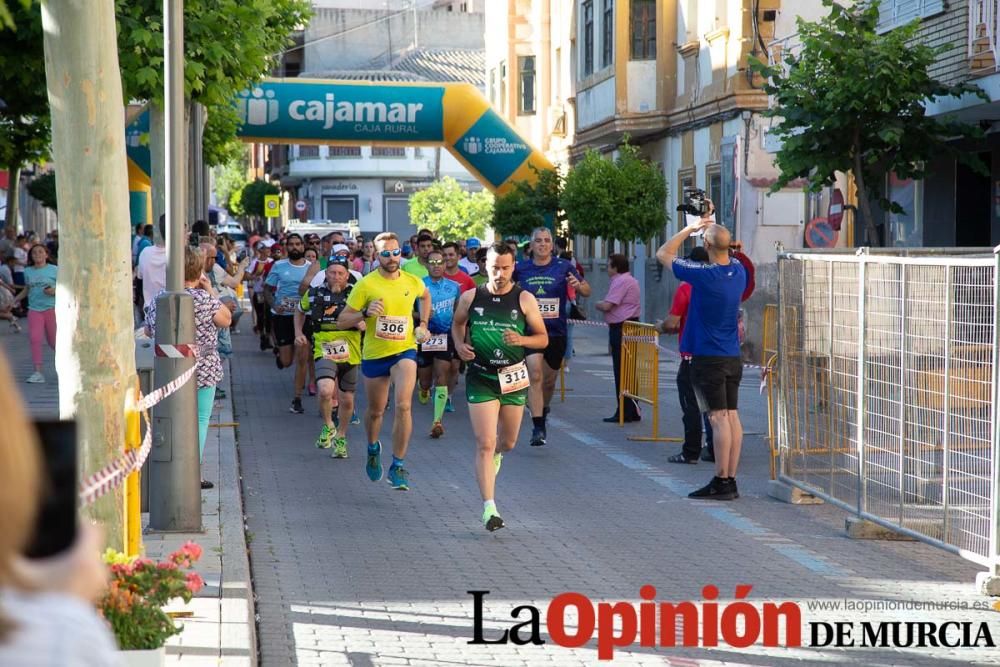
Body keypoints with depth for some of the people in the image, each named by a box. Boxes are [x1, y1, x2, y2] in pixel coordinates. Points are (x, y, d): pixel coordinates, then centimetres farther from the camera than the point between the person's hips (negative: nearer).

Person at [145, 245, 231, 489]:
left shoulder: (157, 301, -1)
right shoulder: (205, 299, -15)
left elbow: (148, 332, 10)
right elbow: (226, 320, 0)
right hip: (203, 370, -4)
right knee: (199, 421, 4)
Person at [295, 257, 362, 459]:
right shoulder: (314, 294, 0)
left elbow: (365, 321, 0)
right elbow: (300, 312, 20)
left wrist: (362, 323, -23)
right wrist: (298, 332, 6)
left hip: (349, 354, 1)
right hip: (324, 352, -1)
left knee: (347, 400, 11)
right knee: (326, 391, -26)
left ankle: (340, 437, 35)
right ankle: (328, 426, 2)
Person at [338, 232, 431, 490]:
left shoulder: (412, 282, -1)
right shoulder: (366, 285, -10)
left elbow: (425, 296, 25)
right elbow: (342, 321, -9)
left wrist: (423, 324, 12)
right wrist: (365, 313, -25)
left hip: (404, 351, 0)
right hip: (374, 354, 0)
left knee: (403, 405, -20)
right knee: (375, 411, 16)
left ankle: (397, 466, -12)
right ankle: (373, 448, 49)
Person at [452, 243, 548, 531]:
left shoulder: (524, 299, -5)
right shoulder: (470, 298, -2)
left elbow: (543, 338, -1)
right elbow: (457, 324, 17)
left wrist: (522, 339, -21)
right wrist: (459, 344, -3)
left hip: (514, 377, 2)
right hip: (480, 378, -1)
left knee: (508, 442, 16)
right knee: (484, 444, -11)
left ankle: (495, 455, 54)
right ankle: (489, 508, -13)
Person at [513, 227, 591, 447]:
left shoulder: (563, 267, 0)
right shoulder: (521, 268, 2)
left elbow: (587, 291, 3)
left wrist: (579, 285, -19)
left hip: (556, 331, 1)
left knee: (549, 379, 13)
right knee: (535, 375, -17)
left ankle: (542, 410, 44)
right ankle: (538, 428, -18)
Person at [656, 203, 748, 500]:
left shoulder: (704, 275, -17)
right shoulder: (739, 271, 2)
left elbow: (663, 254, -5)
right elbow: (727, 253, 27)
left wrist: (690, 228, -1)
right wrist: (709, 222, 24)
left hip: (708, 358, -7)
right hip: (733, 357, 7)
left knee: (718, 417, -8)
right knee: (732, 416, 6)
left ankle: (722, 482, -7)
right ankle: (731, 480, 9)